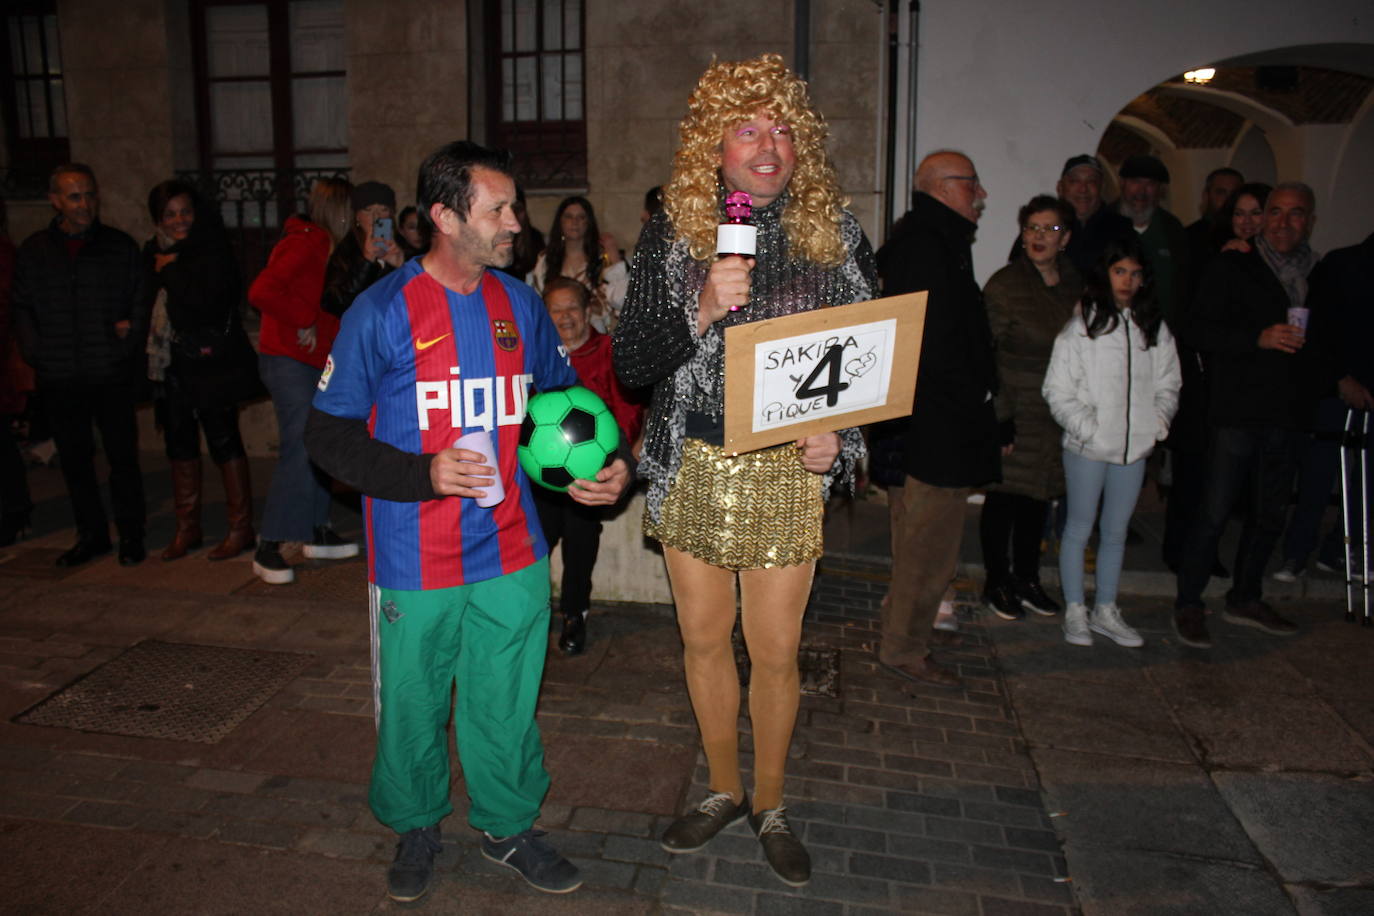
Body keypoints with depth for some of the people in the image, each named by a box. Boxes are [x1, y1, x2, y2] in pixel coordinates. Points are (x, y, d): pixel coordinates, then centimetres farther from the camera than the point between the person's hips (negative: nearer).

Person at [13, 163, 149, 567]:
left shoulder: (121, 246, 4)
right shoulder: (33, 250, 9)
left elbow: (141, 302, 7)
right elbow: (22, 307, 13)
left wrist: (129, 342, -6)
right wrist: (34, 352, 0)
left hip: (113, 374, -2)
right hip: (59, 379, 2)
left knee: (122, 455, 2)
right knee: (74, 458, 9)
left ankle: (131, 534, 15)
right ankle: (91, 534, 21)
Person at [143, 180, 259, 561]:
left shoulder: (213, 251, -10)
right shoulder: (155, 252, 10)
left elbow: (204, 302, -22)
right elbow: (150, 303, 15)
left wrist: (170, 270, -13)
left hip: (212, 362, -7)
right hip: (174, 362, 7)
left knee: (223, 440, -2)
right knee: (180, 442, 11)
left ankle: (241, 528, 8)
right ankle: (187, 528, 23)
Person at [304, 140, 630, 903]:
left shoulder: (520, 304, 4)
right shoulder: (381, 312, -9)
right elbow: (328, 434, -7)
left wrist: (602, 462, -2)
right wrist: (425, 475, -20)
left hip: (510, 554, 3)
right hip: (413, 563, -3)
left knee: (507, 703, 15)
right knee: (411, 703, 14)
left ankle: (508, 826, 38)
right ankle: (416, 826, 40)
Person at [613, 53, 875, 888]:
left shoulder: (836, 232, 0)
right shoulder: (672, 234, 0)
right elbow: (631, 363, -3)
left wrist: (840, 439, -8)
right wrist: (701, 312, -20)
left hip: (788, 473, -1)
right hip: (693, 468, 1)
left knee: (776, 649, 5)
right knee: (704, 638, 12)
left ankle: (770, 803, 31)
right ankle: (724, 790, 36)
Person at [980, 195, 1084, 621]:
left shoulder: (1075, 285, 7)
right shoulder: (1003, 286, -10)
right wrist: (999, 415, -14)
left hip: (1056, 416, 5)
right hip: (1014, 414, -5)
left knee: (1038, 498, 14)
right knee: (1004, 498, 3)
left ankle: (1026, 578, 29)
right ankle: (997, 582, 19)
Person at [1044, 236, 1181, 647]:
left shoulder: (1155, 328, 7)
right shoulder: (1081, 325, -6)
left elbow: (1168, 384, 14)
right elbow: (1058, 390, -8)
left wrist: (1158, 422, -2)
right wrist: (1088, 428, -15)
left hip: (1134, 447, 4)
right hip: (1087, 448, -4)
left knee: (1116, 532, 14)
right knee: (1079, 529, 6)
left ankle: (1105, 610, 27)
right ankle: (1075, 611, 19)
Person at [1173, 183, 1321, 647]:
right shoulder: (1233, 266, -2)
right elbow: (1197, 330, -10)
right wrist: (1259, 338, -20)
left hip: (1287, 415, 6)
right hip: (1237, 412, -5)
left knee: (1270, 514, 13)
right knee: (1214, 513, -4)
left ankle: (1245, 599, 28)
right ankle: (1188, 604, 7)